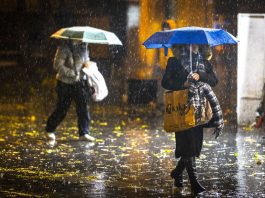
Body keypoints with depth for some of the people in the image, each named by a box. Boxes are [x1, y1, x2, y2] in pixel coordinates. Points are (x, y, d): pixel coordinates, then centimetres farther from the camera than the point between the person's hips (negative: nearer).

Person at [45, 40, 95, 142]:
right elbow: (58, 65, -19)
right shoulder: (64, 48, -15)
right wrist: (73, 73, -22)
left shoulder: (83, 46, 5)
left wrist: (87, 62, 0)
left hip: (80, 81, 5)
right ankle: (49, 131, 21)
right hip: (66, 83, -5)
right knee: (62, 109, 2)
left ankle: (84, 133, 5)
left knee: (83, 108, -1)